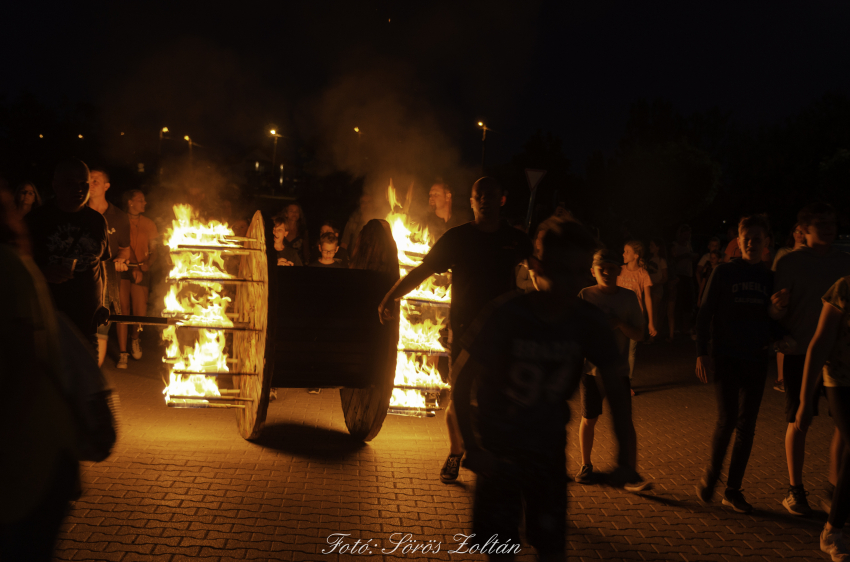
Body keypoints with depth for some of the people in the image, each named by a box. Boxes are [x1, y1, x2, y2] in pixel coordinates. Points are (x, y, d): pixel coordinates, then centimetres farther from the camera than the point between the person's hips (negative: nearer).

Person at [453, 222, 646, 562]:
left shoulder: (589, 321, -13)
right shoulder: (506, 314, -21)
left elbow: (616, 388, -10)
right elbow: (463, 381, -14)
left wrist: (626, 460, -20)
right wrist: (472, 448, -20)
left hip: (549, 451, 2)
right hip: (497, 450, -2)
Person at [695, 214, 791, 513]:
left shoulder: (770, 277, 8)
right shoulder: (723, 272, -2)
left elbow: (773, 321, 11)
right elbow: (705, 313, -1)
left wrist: (781, 304, -11)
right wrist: (702, 353, -7)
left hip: (756, 360, 3)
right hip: (726, 357, -3)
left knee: (746, 426, 5)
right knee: (727, 420, -10)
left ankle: (733, 490, 15)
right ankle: (710, 476, 12)